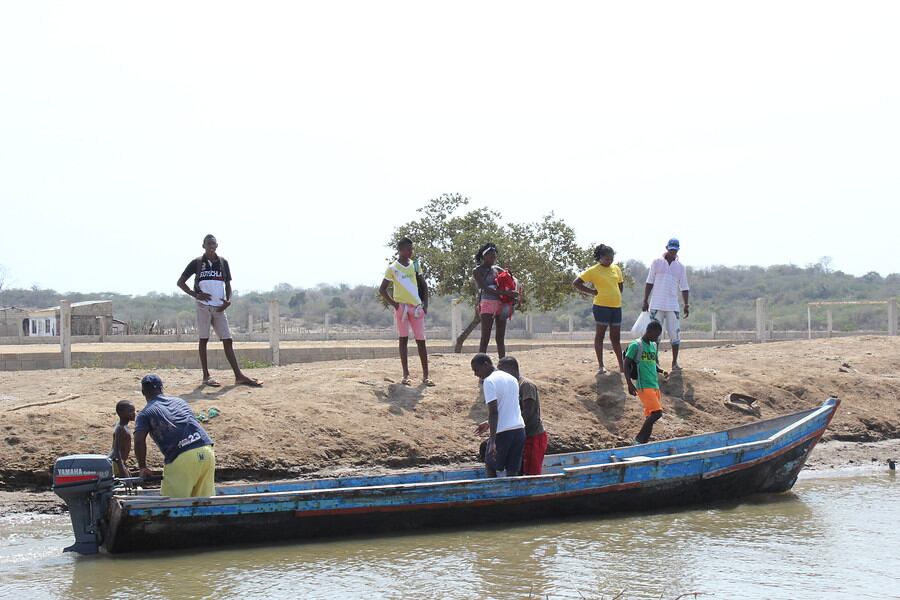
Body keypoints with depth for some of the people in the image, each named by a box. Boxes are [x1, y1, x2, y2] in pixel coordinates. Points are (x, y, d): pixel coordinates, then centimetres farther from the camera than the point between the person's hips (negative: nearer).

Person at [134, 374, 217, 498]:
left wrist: (143, 468, 6)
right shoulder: (179, 401, 25)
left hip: (181, 459, -5)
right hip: (206, 450, 5)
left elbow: (139, 441, -6)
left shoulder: (146, 413, 10)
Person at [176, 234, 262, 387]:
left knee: (228, 340, -1)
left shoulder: (223, 263, 11)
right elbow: (180, 282, 4)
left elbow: (228, 283, 18)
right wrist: (196, 294, -9)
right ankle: (206, 376, 1)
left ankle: (239, 376, -6)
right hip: (203, 306, -3)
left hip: (219, 308, 3)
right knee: (204, 339, -1)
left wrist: (228, 300, 0)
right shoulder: (197, 263, 2)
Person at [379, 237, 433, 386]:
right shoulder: (393, 268, -2)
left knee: (421, 340, 0)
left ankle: (425, 376, 0)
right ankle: (406, 375, 3)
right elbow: (382, 289, 0)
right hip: (401, 306, -3)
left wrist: (425, 304, 4)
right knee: (404, 339, 1)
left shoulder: (415, 265, 9)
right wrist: (393, 303, -10)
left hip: (416, 307, 3)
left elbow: (424, 285, 14)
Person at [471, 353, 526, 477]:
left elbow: (493, 412, -19)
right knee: (512, 471, 8)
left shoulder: (489, 381, -10)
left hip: (502, 431, -7)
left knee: (491, 467, 11)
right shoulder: (512, 379, 16)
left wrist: (492, 441, -22)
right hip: (519, 429, 7)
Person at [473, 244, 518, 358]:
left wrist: (513, 293, -6)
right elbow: (486, 288, -14)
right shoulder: (477, 271, -1)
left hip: (501, 305, 6)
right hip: (488, 305, -6)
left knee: (500, 339, 8)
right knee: (485, 339, -9)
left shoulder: (496, 269, 16)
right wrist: (506, 293, -22)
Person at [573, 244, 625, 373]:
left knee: (616, 337, 10)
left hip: (616, 306, 6)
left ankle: (622, 365, 14)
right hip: (602, 306, -6)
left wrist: (617, 296, 13)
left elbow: (621, 283, 28)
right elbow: (576, 283, -6)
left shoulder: (616, 269, 12)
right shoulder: (594, 271, -5)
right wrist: (592, 292, -8)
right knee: (600, 335, -2)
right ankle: (601, 366, 0)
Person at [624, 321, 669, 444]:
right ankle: (639, 438, -8)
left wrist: (662, 371, 8)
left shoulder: (654, 346, 16)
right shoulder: (636, 345, -7)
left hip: (655, 386, 8)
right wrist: (630, 384, -17)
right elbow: (626, 365, -8)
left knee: (650, 416, 5)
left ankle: (644, 442, 10)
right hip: (643, 386, -8)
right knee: (656, 413, -18)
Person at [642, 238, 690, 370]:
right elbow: (649, 283, 5)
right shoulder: (657, 263, 5)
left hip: (673, 305, 1)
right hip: (656, 304, -1)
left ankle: (675, 362, 4)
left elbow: (684, 287, 9)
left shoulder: (680, 267, 9)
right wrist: (645, 301, -1)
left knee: (675, 333, -3)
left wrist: (686, 304, 0)